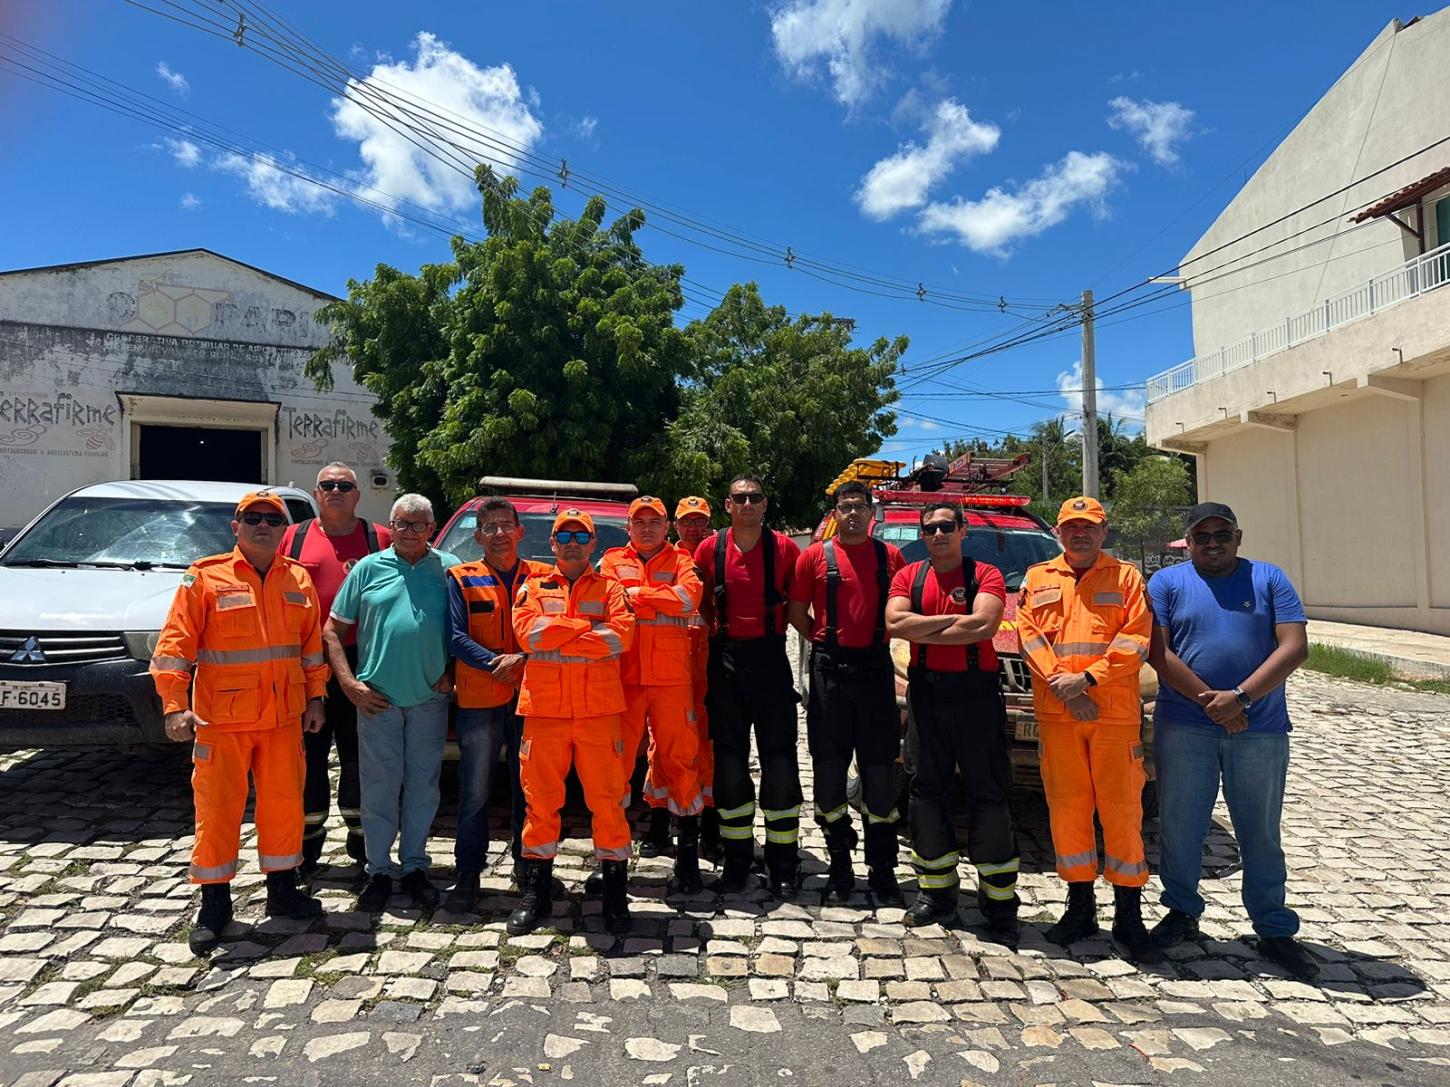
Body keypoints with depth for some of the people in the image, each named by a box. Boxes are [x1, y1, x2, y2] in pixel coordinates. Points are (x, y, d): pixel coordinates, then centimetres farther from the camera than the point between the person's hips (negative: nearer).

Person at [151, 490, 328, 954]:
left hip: (283, 717, 4)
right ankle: (214, 906, 18)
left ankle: (282, 890, 27)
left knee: (284, 803, 11)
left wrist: (314, 698, 9)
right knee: (217, 809, 3)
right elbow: (174, 645, -7)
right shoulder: (205, 577, -4)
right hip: (221, 719, -3)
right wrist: (176, 705, -14)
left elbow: (312, 645, 12)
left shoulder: (298, 580, 7)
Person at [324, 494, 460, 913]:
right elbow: (332, 630, 5)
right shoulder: (369, 568, 3)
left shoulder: (448, 568, 4)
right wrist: (348, 682, -3)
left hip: (430, 698, 1)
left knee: (423, 786, 9)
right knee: (379, 787, 5)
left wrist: (452, 672, -1)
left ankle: (414, 867, 23)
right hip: (377, 698, 0)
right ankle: (379, 870, 19)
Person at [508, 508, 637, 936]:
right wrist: (590, 628, -9)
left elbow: (622, 635, -10)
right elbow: (527, 632, -8)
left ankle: (616, 893, 14)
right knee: (541, 799, 6)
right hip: (544, 709, 1)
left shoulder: (610, 589, 9)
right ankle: (535, 892, 20)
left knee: (607, 799, 1)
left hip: (599, 710, -1)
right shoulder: (533, 588, 11)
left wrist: (555, 636, -10)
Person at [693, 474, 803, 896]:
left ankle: (783, 863, 13)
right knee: (730, 760, 7)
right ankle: (736, 861, 19)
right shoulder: (710, 549, 4)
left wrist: (781, 624, -3)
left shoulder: (784, 548, 1)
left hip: (770, 657, -1)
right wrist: (715, 634, 1)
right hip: (726, 659, 1)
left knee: (780, 760, 1)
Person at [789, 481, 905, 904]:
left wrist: (876, 641, 4)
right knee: (829, 768, 5)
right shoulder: (815, 556, 4)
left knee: (880, 771, 4)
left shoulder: (890, 556, 7)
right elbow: (796, 612, 7)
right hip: (829, 668, 0)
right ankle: (840, 865, 19)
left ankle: (882, 869, 15)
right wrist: (827, 641, 3)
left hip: (875, 666, 1)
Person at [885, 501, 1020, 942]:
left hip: (975, 693, -3)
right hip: (925, 692, 3)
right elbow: (895, 624, -8)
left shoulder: (985, 575, 0)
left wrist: (921, 631, -10)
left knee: (988, 793, 1)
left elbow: (984, 626, -17)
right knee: (928, 790, 9)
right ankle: (937, 892, 21)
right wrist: (955, 620, -12)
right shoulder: (908, 576, 8)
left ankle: (999, 903, 10)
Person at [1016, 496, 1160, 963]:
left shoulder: (1126, 577, 8)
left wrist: (1088, 679, -13)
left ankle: (1128, 916, 11)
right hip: (1056, 714, 2)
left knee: (1121, 809, 0)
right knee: (1065, 807, 7)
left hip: (1116, 713, -2)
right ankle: (1080, 905, 20)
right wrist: (1062, 685, -10)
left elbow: (1137, 638, -3)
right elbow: (1029, 635, 3)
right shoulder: (1038, 579, 14)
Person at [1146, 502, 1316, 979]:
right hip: (1184, 727, 0)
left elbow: (1294, 647, -4)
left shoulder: (1269, 579, 7)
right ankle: (1183, 911, 25)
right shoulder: (1167, 582, 5)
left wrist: (1239, 697, -15)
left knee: (1261, 834, 9)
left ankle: (1275, 931, 21)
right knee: (1180, 827, 7)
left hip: (1261, 729, 1)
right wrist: (1210, 701, -14)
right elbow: (1158, 652, -5)